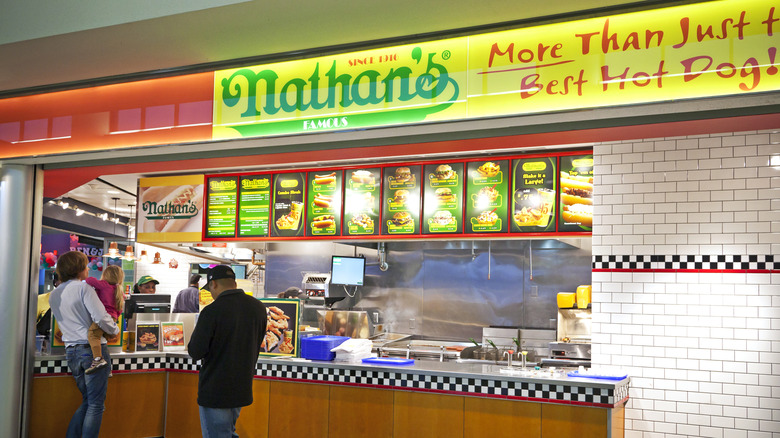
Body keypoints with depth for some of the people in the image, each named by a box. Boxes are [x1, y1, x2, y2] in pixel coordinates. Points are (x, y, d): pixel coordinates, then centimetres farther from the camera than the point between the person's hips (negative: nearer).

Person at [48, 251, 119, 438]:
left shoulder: (54, 295, 14)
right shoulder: (83, 288, -9)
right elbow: (101, 318, -19)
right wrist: (115, 329, 0)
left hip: (71, 352, 7)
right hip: (93, 349, -7)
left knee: (87, 401, 17)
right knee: (96, 405, -2)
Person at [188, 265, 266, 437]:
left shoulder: (212, 311, -19)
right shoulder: (258, 307, 0)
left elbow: (196, 352, -15)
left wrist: (196, 331, 2)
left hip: (215, 390, -6)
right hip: (243, 388, 6)